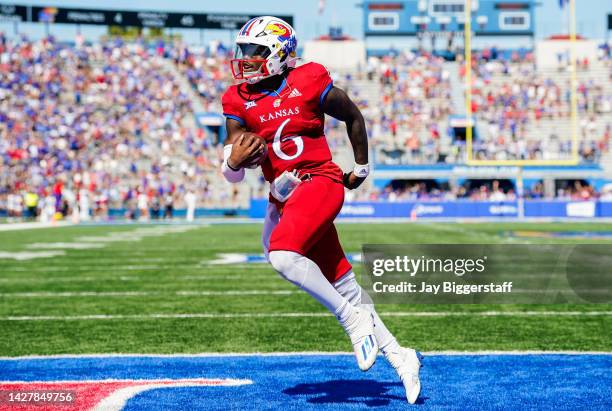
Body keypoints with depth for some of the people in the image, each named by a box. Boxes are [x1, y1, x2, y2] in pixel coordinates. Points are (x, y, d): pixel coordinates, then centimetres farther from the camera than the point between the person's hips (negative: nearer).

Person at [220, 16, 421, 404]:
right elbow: (231, 173, 5)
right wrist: (234, 161, -19)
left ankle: (355, 320, -15)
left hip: (319, 183, -5)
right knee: (344, 288, 8)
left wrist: (362, 168, 16)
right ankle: (400, 358, 19)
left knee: (283, 254, -31)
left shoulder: (309, 83, -7)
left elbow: (355, 117, 8)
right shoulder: (239, 100, 5)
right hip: (284, 197, 5)